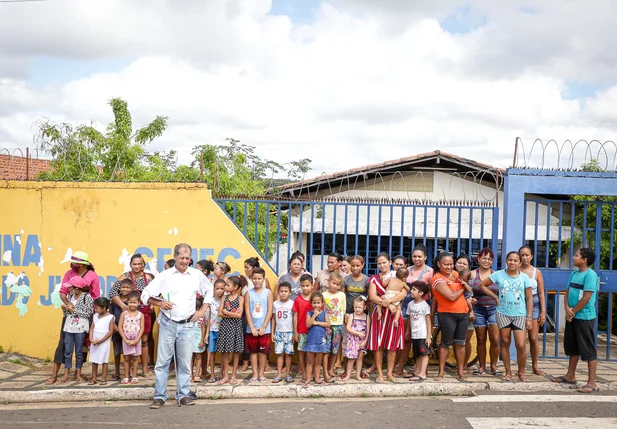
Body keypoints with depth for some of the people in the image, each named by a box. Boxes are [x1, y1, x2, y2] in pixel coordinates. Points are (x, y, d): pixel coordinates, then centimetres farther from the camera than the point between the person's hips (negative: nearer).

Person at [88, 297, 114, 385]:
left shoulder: (110, 317, -10)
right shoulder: (95, 316, 7)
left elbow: (110, 331, -12)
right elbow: (92, 328, 6)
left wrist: (100, 341, -15)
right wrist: (91, 339, -9)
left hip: (104, 342, -5)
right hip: (94, 342, 5)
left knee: (104, 360, 2)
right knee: (94, 360, 9)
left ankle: (104, 378, 9)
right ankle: (94, 378, 16)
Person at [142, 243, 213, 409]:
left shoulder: (197, 275, 4)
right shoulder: (164, 276, -1)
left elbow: (209, 290, 18)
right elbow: (145, 295, 2)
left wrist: (203, 310, 9)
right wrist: (160, 303, -14)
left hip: (187, 325, 1)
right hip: (167, 324, -1)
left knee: (185, 363, 7)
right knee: (162, 361, 1)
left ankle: (183, 395, 17)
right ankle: (159, 396, 9)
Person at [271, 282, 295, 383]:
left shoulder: (292, 304, -4)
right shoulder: (275, 304, 3)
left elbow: (295, 319, -2)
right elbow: (273, 319, 9)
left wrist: (295, 333, -4)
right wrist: (272, 333, 7)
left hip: (289, 332, -2)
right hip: (278, 332, 2)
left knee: (288, 353, 2)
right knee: (279, 353, 3)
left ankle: (288, 374, 10)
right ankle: (279, 374, 8)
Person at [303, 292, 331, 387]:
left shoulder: (324, 313, 3)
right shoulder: (309, 313, -1)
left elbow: (328, 324, -8)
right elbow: (308, 325, -14)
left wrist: (317, 322, -14)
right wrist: (314, 315, -16)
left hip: (321, 339, 1)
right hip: (311, 339, -1)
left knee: (318, 361, 10)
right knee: (310, 361, 3)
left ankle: (317, 378, 19)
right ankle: (308, 379, 8)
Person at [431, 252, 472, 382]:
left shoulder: (455, 273, 9)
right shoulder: (438, 279, -13)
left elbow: (469, 290, 14)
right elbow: (452, 296, -20)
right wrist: (463, 289, -4)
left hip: (463, 313, 6)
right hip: (447, 315, -6)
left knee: (460, 342, 10)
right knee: (446, 343, 2)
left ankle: (460, 372, 17)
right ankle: (441, 372, 11)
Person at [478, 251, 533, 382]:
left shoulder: (524, 277, -1)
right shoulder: (498, 274, -2)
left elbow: (529, 299, 2)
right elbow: (482, 285, 6)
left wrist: (529, 318, -1)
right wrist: (495, 297, -1)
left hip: (519, 315, -1)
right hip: (503, 314, 1)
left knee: (521, 345, -7)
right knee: (505, 343, 8)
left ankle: (521, 372, 13)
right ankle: (508, 372, 19)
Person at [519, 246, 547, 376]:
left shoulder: (537, 272, 2)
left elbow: (541, 293, 4)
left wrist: (543, 311, 0)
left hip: (534, 305, 1)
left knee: (534, 338, 1)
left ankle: (535, 366, 16)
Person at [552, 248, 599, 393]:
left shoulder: (590, 274, -15)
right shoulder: (574, 274, 11)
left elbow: (586, 298, -19)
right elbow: (568, 293, 11)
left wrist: (573, 312, -11)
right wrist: (567, 309, -6)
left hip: (585, 318, -9)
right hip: (572, 317, 9)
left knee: (589, 350, -4)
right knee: (572, 348, 18)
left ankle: (592, 383, 0)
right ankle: (570, 376, 30)